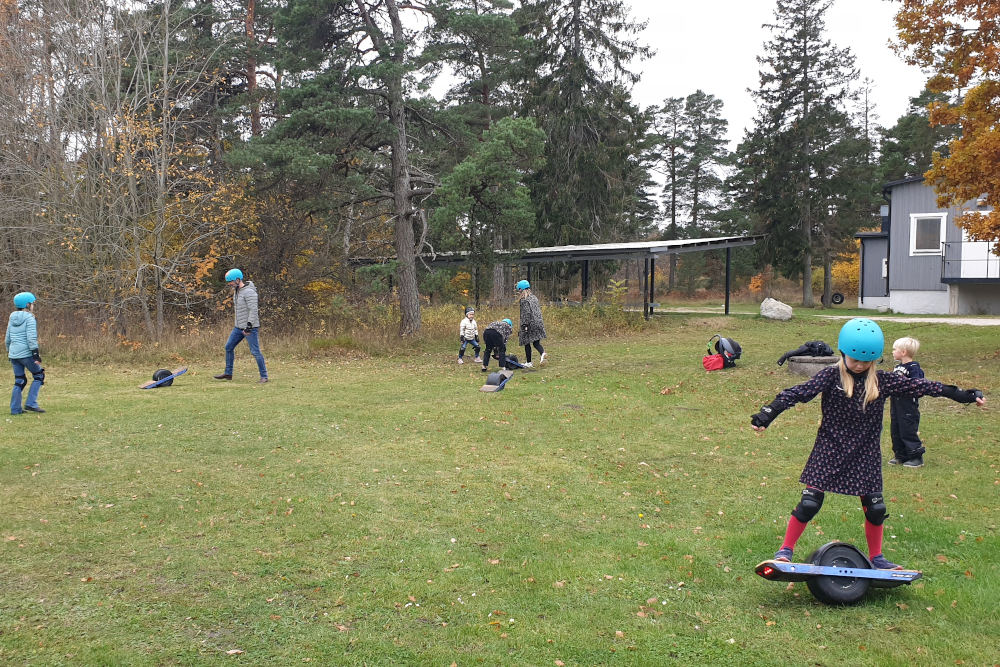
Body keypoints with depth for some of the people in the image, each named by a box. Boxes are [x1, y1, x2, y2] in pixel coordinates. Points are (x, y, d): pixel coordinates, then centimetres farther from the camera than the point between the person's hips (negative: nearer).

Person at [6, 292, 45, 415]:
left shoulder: (12, 319, 13)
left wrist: (9, 352, 28)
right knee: (39, 375, 8)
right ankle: (31, 403, 0)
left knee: (19, 381, 14)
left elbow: (7, 338, 17)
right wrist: (36, 354, -17)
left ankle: (15, 409, 12)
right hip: (26, 353, -7)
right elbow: (31, 338, -17)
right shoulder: (29, 318, -9)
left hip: (13, 354, 7)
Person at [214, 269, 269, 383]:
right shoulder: (236, 291, 12)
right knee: (229, 347, 13)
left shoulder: (249, 292, -18)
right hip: (239, 327, 10)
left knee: (255, 352, -8)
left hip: (250, 327, -10)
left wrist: (249, 325, -26)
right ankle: (228, 373, 24)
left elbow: (253, 310, -23)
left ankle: (264, 376, -1)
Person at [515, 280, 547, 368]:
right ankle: (542, 353, -19)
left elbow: (526, 313, -18)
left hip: (530, 324, -7)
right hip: (538, 323, 7)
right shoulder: (534, 297, 13)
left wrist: (524, 325, -18)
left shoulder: (524, 300, -11)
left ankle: (528, 362, 10)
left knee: (527, 344, 5)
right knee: (536, 342, 9)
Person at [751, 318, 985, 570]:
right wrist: (767, 414, -31)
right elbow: (800, 392, -19)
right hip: (829, 452, -3)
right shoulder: (831, 376, -10)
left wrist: (963, 395, 7)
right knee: (809, 503, -7)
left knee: (875, 508, 8)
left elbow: (919, 386, 3)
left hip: (866, 455, 3)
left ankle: (876, 557, 29)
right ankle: (785, 550, 7)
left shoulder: (882, 381, 0)